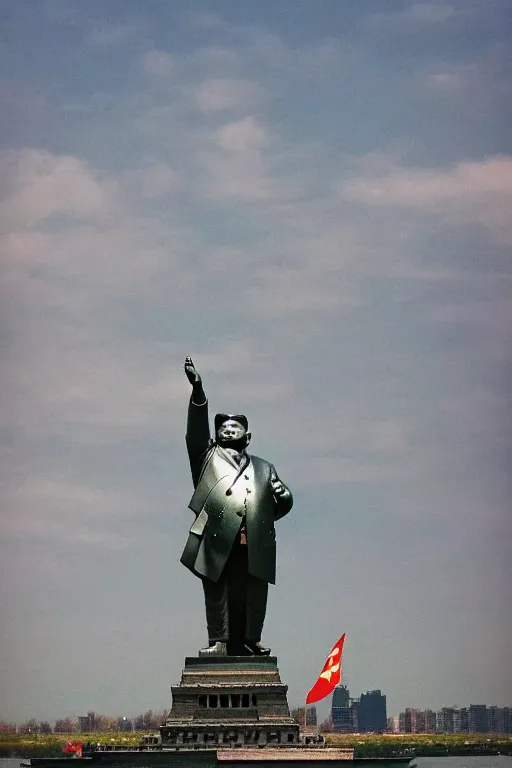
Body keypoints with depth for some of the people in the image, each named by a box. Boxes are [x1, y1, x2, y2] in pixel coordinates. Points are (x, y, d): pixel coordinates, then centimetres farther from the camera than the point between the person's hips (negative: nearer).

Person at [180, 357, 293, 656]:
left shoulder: (264, 469, 29)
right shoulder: (208, 457, 23)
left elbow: (281, 507, 26)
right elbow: (196, 430, 9)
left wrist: (283, 496, 3)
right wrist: (198, 390, -2)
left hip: (255, 545, 2)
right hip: (218, 541, -2)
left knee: (252, 596, -2)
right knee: (217, 593, -7)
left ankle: (250, 641, 1)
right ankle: (218, 641, -8)